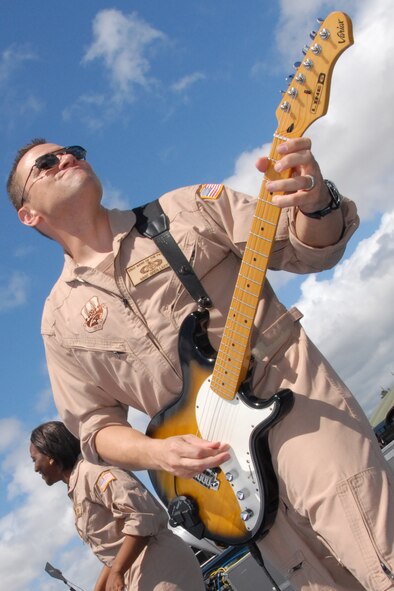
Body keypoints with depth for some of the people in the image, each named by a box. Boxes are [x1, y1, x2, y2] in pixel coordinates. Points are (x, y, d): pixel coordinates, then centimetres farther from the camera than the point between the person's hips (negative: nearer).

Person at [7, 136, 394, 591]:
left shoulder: (186, 209, 5)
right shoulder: (61, 319, 9)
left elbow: (305, 248, 2)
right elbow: (94, 424, 11)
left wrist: (316, 203, -22)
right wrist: (155, 453, -10)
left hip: (293, 393, -1)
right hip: (218, 456, 2)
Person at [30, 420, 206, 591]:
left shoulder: (90, 471, -8)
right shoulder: (77, 490, 22)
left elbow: (142, 515, -21)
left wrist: (117, 572, -18)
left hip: (159, 568, -10)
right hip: (143, 575, 10)